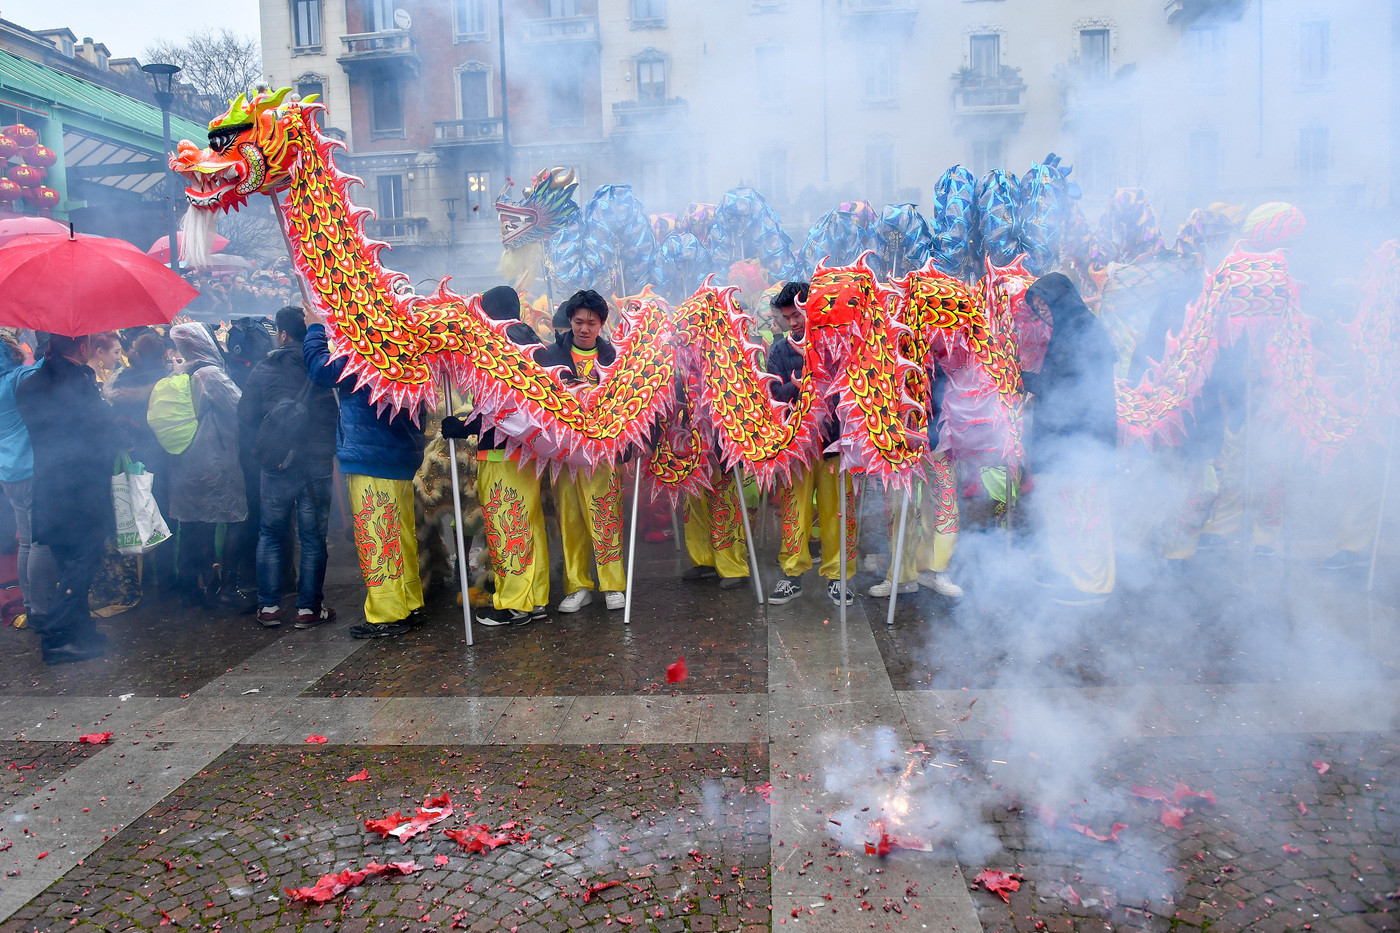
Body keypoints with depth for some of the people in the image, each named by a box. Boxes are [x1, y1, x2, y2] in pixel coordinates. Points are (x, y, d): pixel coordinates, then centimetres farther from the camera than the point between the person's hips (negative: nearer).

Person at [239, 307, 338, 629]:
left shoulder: (263, 370, -2)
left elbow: (246, 421, 0)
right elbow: (338, 415, 4)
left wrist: (260, 452, 7)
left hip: (277, 468, 0)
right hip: (317, 466, 0)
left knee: (270, 536, 12)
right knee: (313, 539, 6)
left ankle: (269, 606, 13)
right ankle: (309, 607, 9)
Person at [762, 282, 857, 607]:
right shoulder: (780, 349, 9)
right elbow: (778, 394, -1)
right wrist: (802, 384, -19)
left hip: (834, 435, -1)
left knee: (837, 508, 1)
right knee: (793, 506, 1)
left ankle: (837, 575, 13)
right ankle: (792, 575, 12)